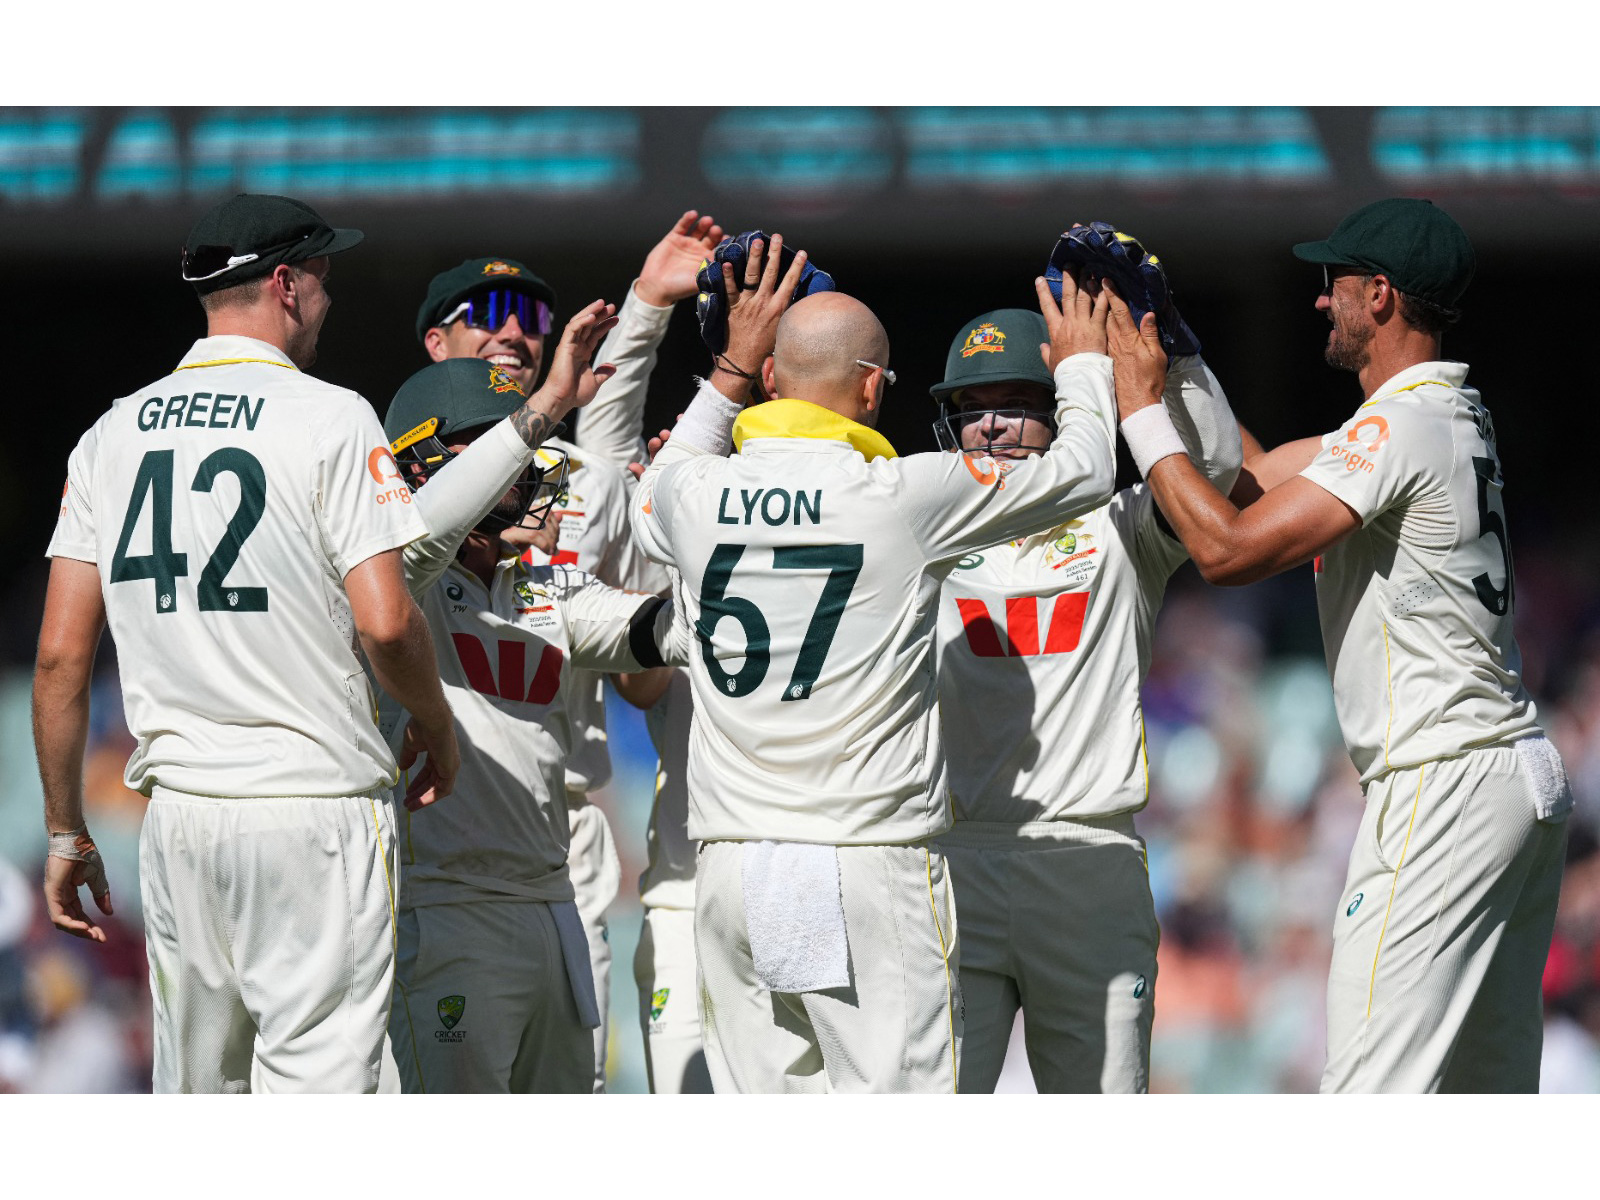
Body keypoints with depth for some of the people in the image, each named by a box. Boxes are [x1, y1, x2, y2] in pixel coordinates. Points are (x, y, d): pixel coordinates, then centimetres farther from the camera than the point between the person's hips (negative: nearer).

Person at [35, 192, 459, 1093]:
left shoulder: (113, 435, 9)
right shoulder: (331, 419, -7)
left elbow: (62, 654, 7)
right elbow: (385, 621, -15)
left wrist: (66, 833, 13)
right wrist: (436, 726, 5)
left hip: (177, 808, 6)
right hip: (315, 802, -6)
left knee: (197, 1093, 14)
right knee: (313, 1087, -8)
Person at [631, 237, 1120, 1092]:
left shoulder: (697, 497, 3)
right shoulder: (909, 495, -8)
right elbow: (1081, 473, 5)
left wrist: (730, 372, 34)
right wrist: (1081, 365, 24)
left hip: (732, 862, 4)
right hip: (872, 861, -4)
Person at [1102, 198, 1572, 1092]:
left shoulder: (1402, 424, -15)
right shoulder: (1457, 414, 17)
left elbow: (1231, 547, -20)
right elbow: (1249, 476, 25)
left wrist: (1141, 409, -10)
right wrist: (1163, 351, 22)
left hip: (1442, 784, -10)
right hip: (1524, 779, 10)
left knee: (1372, 1094, -13)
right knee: (1491, 1094, 11)